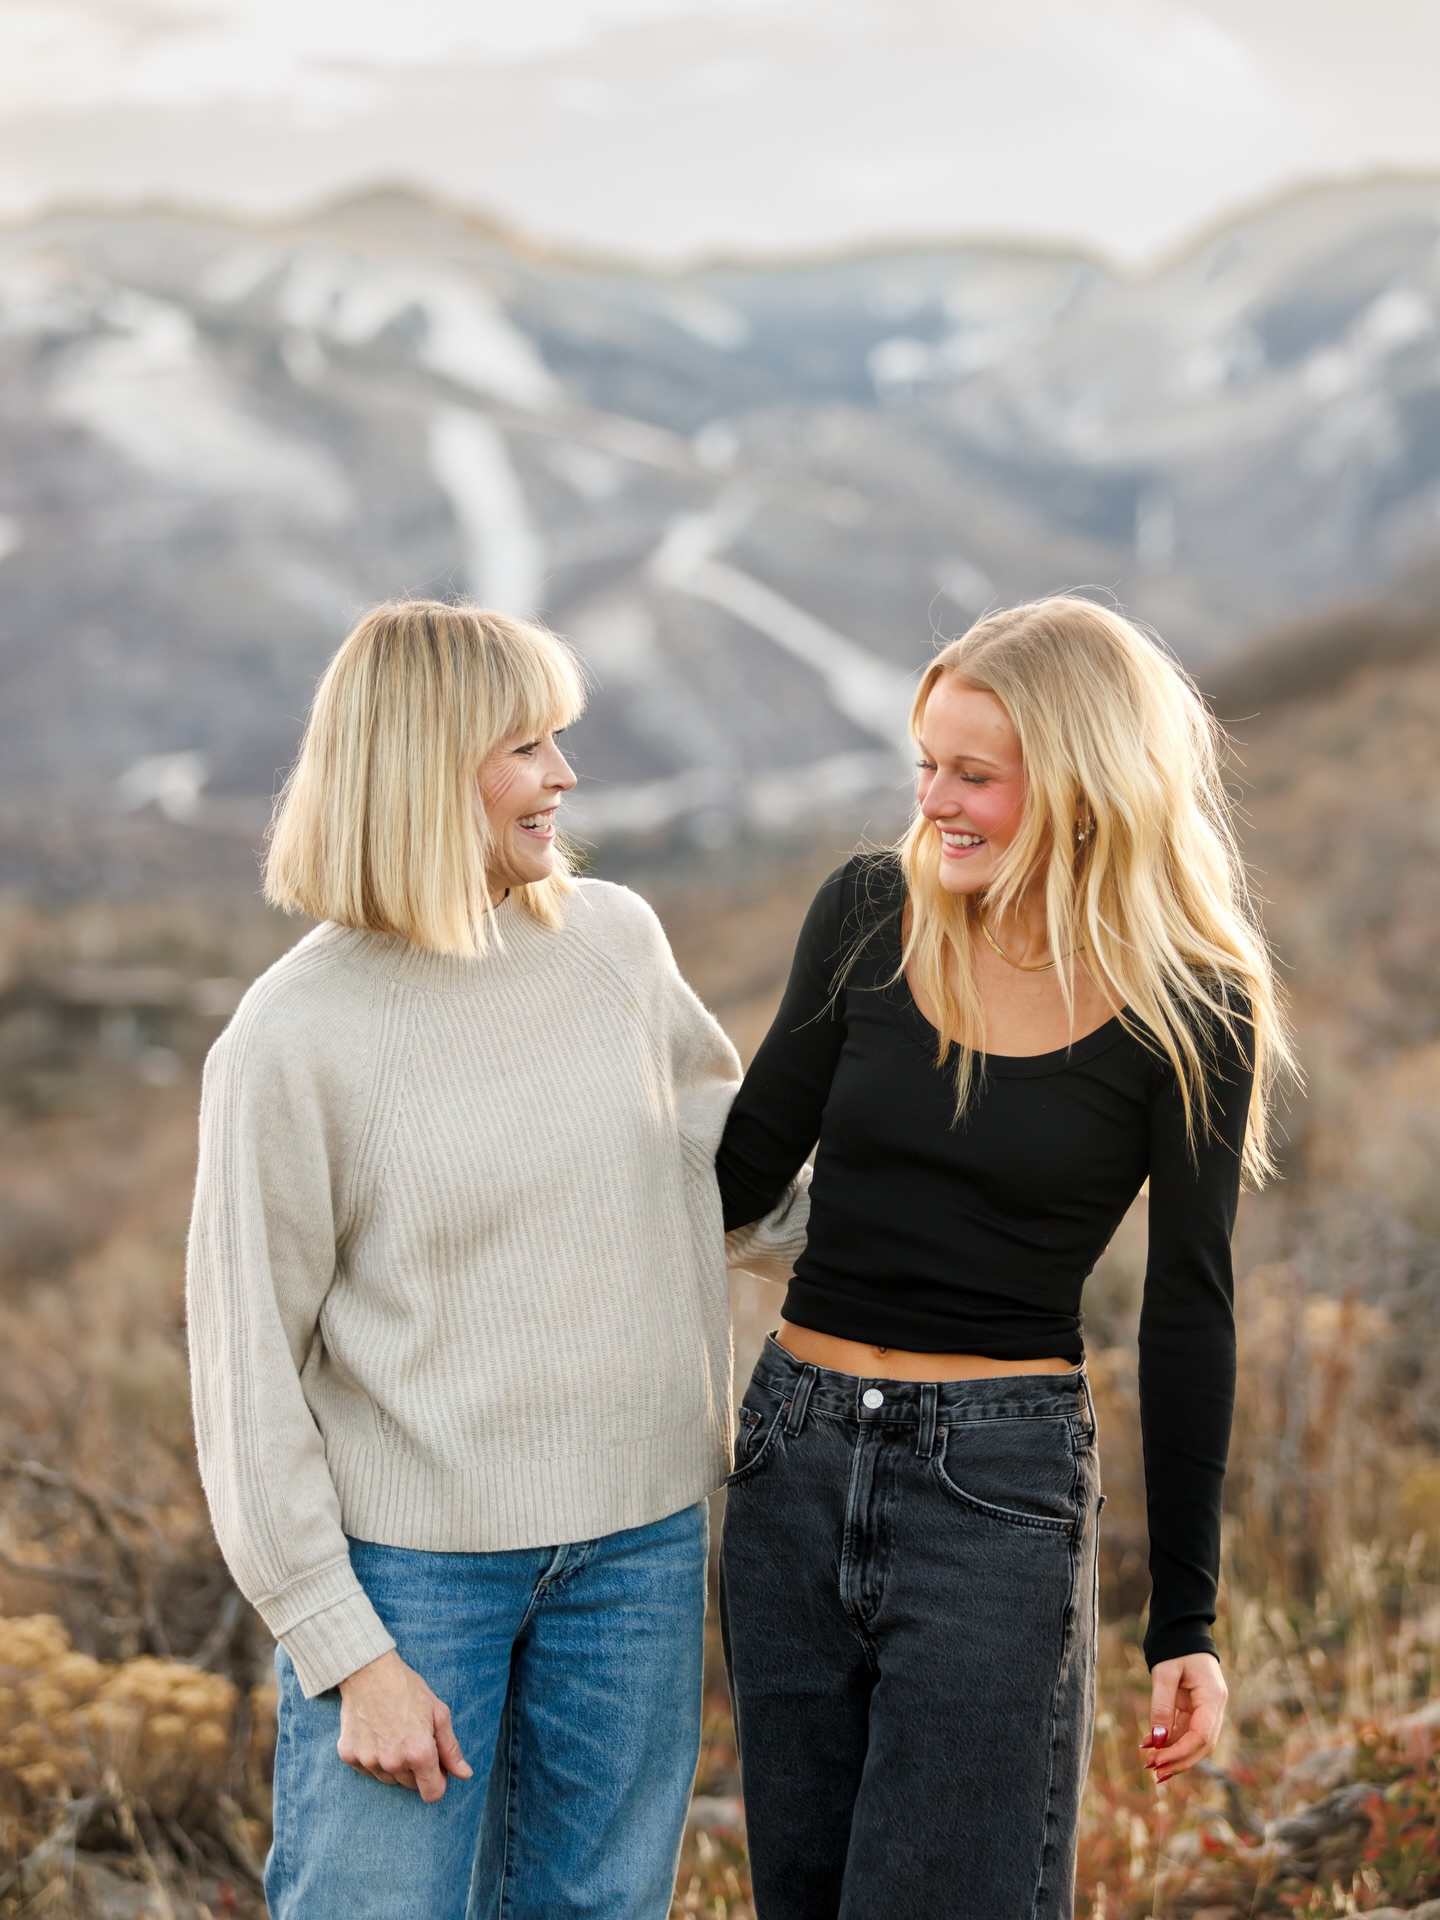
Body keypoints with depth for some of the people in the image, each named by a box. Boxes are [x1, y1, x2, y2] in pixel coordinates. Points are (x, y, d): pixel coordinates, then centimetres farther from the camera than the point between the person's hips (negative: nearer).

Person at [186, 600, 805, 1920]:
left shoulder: (618, 944, 3)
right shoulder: (292, 1041, -11)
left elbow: (717, 1156, 20)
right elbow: (249, 1372, -8)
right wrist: (348, 1654, -11)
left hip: (635, 1543, 5)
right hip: (407, 1559, -4)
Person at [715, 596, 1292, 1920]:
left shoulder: (1184, 1011, -8)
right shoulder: (869, 915, 0)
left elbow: (1186, 1316, -4)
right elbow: (747, 1168, 7)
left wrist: (1186, 1623, -2)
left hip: (1001, 1488, -4)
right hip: (798, 1460, 4)